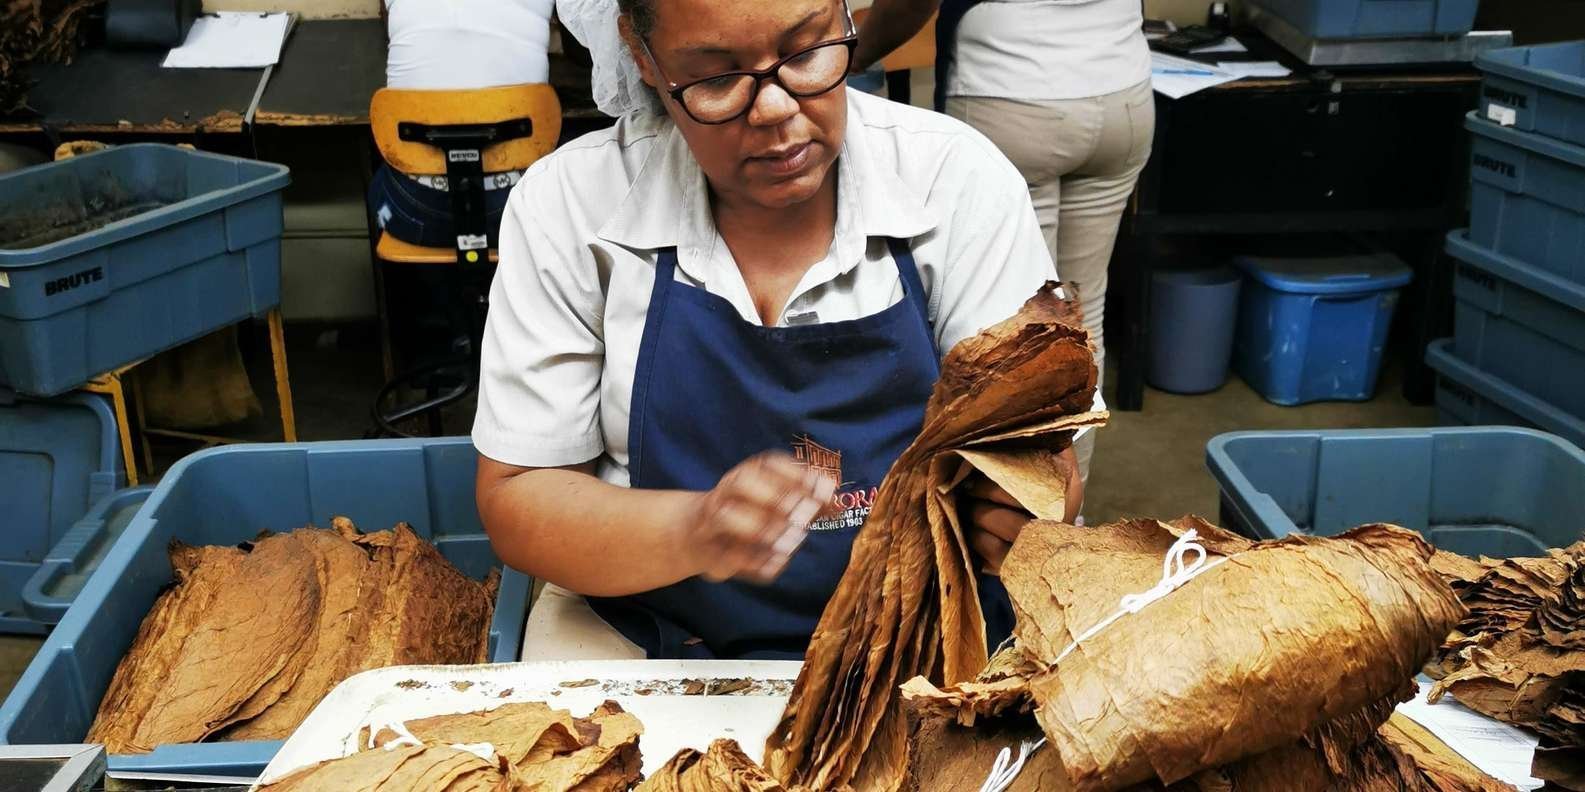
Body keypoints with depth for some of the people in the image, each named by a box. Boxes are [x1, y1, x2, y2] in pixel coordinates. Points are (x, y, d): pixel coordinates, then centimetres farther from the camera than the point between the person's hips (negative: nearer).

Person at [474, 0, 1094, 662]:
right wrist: (694, 531, -26)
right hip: (650, 643, 1)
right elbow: (513, 503, -7)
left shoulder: (959, 180, -9)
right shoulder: (566, 205, -8)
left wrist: (1018, 510, -30)